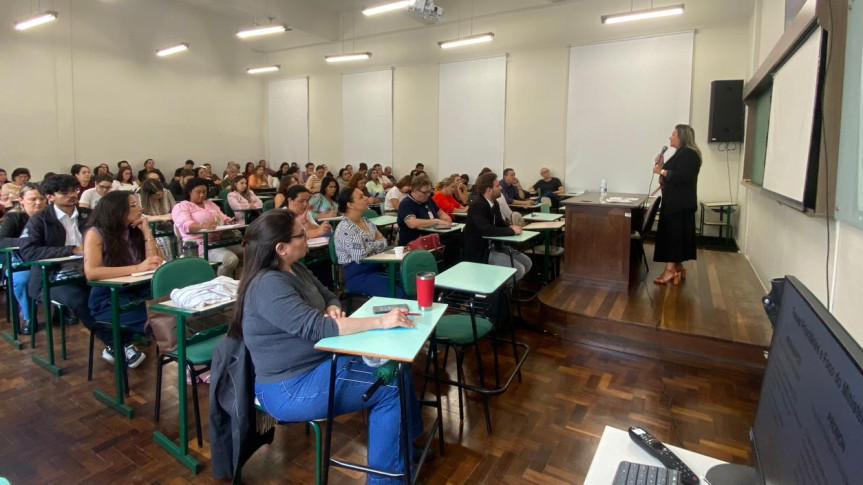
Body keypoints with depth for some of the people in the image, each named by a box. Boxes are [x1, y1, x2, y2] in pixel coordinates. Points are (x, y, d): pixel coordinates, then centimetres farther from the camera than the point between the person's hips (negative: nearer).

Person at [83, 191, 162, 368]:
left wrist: (146, 231, -4)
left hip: (137, 293, 6)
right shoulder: (96, 234, -8)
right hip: (107, 300, -6)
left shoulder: (135, 232, 8)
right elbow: (91, 272, -22)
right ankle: (119, 344, 3)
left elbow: (154, 263, -1)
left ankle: (122, 344, 2)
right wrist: (137, 268, -29)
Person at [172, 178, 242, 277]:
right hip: (201, 244, -7)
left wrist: (231, 222, -4)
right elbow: (185, 225, -15)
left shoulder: (210, 204, 26)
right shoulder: (181, 206, 4)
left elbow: (224, 218, 22)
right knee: (230, 259, -32)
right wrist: (203, 226, -36)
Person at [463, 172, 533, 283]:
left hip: (494, 246, 9)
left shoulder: (494, 203, 6)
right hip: (481, 252, -9)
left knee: (527, 262, 6)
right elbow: (487, 230, -33)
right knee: (518, 270, -18)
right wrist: (512, 231, -21)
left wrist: (510, 227, -4)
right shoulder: (476, 207, -22)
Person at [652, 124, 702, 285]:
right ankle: (677, 265, 19)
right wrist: (661, 165, 5)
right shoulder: (682, 153, 18)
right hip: (675, 201, 10)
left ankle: (670, 269, -10)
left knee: (673, 234, -11)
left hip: (680, 203, -10)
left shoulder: (688, 154, -14)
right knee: (675, 234, 12)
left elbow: (682, 177, -25)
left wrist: (662, 171, -19)